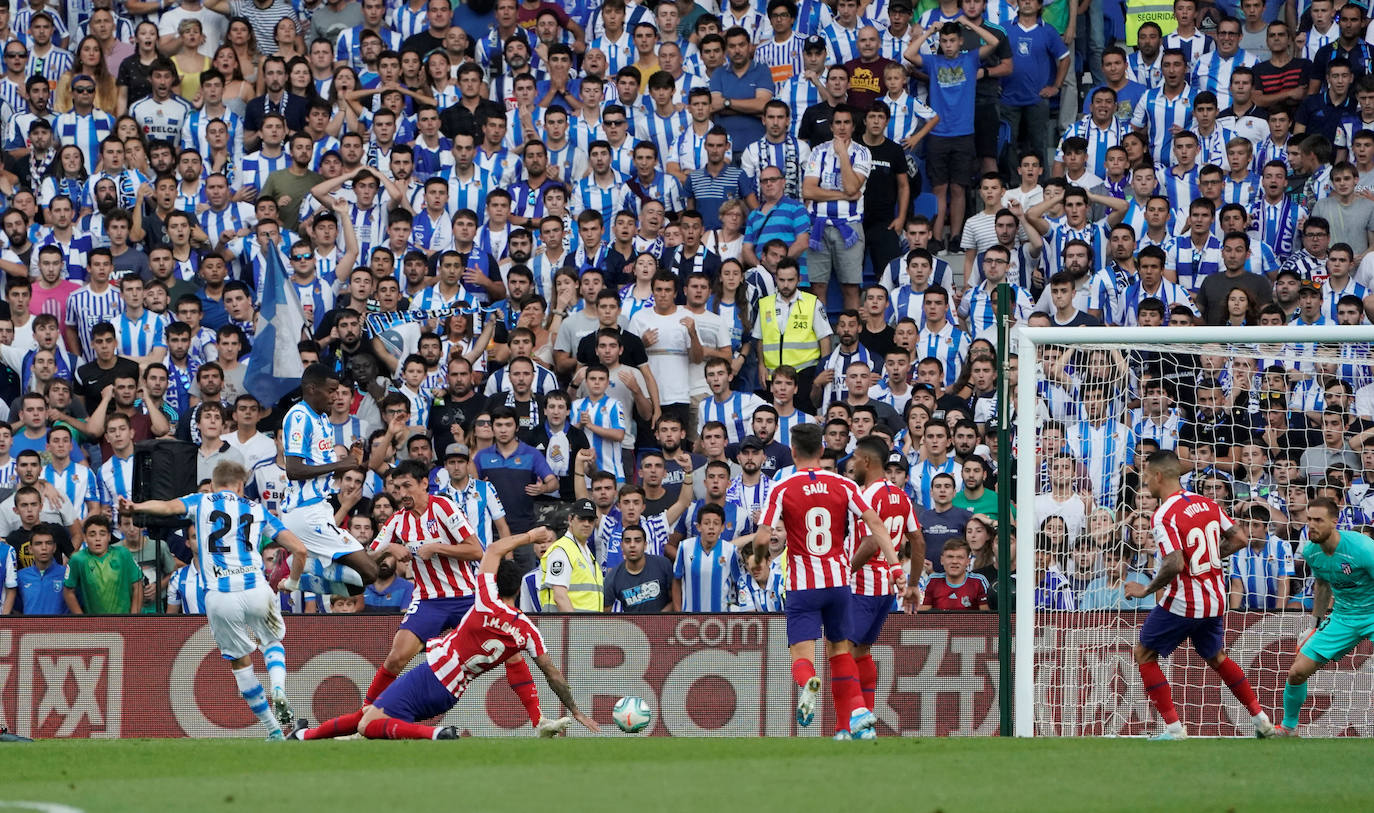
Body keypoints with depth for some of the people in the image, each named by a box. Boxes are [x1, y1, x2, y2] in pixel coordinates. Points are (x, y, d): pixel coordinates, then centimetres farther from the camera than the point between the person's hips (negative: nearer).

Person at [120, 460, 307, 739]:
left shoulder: (200, 503, 14)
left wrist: (136, 507, -27)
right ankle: (278, 690, -3)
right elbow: (299, 549, 13)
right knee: (273, 641, 27)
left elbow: (168, 506, -10)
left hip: (219, 598, -1)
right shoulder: (257, 510, 18)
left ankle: (274, 730, 14)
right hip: (256, 589, 1)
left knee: (241, 663, 14)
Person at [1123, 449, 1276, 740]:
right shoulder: (1206, 503, 4)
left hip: (1182, 604, -7)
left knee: (1144, 654, 9)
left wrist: (1145, 590, -14)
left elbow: (1175, 565, -28)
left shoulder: (1165, 515, -18)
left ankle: (1174, 728, 2)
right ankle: (1262, 721, 27)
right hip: (1215, 601, 7)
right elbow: (1239, 539, 8)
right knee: (1216, 658, 27)